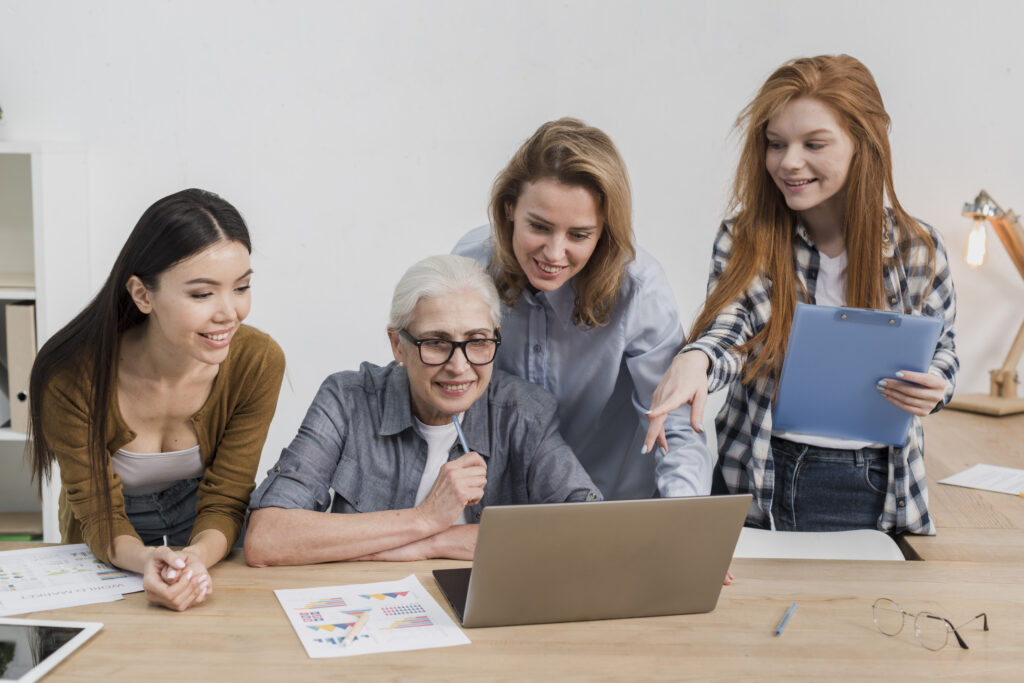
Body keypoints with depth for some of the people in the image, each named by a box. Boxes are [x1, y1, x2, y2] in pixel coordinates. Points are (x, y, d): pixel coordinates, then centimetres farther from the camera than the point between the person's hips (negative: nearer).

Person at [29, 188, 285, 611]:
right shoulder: (71, 374, -21)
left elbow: (223, 503, -11)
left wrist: (197, 556, -32)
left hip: (209, 552, 0)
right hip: (106, 563, 0)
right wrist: (146, 560, -35)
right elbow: (99, 516, -14)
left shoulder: (258, 362, -18)